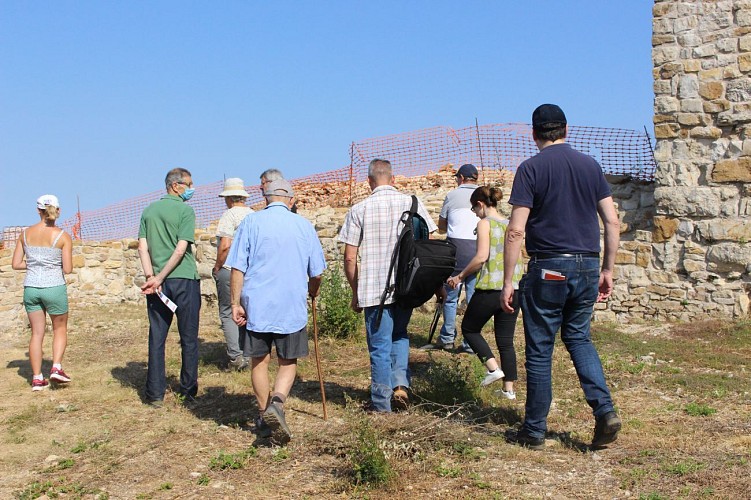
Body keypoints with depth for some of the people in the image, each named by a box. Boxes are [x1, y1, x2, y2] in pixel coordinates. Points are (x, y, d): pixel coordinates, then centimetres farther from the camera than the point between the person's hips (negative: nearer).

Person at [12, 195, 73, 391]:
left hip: (31, 288, 3)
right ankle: (56, 367, 0)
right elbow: (67, 269, -9)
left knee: (37, 332, 12)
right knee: (60, 328, 17)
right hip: (54, 287, -3)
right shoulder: (63, 237, -8)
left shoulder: (25, 233, 2)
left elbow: (16, 264, 3)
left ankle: (37, 378, 13)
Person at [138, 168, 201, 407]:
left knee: (156, 338, 7)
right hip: (184, 280, -4)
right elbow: (181, 249, -13)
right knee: (189, 338, 7)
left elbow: (142, 247, 2)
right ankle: (188, 391, 13)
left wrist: (151, 276, -5)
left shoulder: (149, 211, 11)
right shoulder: (185, 210, -4)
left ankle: (155, 394, 8)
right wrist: (160, 278, -11)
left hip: (157, 283, 4)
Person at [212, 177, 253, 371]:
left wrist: (217, 267, -7)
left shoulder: (229, 215, -11)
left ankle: (235, 356, -6)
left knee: (228, 314, 2)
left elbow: (225, 246, -19)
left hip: (229, 270, -6)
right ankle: (247, 356, 17)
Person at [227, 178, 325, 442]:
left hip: (257, 304, 0)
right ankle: (277, 403, -15)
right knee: (288, 363, 10)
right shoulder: (304, 225, 3)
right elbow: (316, 272, 8)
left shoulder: (251, 222, 0)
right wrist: (312, 292, 28)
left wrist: (236, 303, 0)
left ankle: (264, 417, 20)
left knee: (259, 361, 14)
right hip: (292, 306, 0)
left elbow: (238, 267, -5)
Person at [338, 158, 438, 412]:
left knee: (380, 346, 7)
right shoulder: (412, 203, 2)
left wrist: (355, 293, 7)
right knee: (399, 335, 23)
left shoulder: (359, 210, -4)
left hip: (374, 289, -2)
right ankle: (400, 383, 7)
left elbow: (349, 258, -4)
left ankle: (381, 403, 15)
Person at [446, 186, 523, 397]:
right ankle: (509, 388, 11)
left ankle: (493, 368, 1)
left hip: (491, 288, -6)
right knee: (506, 340, 11)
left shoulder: (485, 223, -6)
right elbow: (518, 258, 14)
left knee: (469, 328, 14)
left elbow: (482, 256, -17)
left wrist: (460, 276, -7)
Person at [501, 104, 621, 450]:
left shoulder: (531, 168, -6)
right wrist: (607, 270, 15)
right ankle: (605, 410, 5)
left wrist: (508, 282, -7)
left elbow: (516, 231, -12)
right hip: (588, 266, 5)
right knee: (578, 337, 21)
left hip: (548, 269, -5)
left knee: (540, 350, 5)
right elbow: (612, 222, 7)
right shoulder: (590, 165, 8)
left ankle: (534, 431, 15)